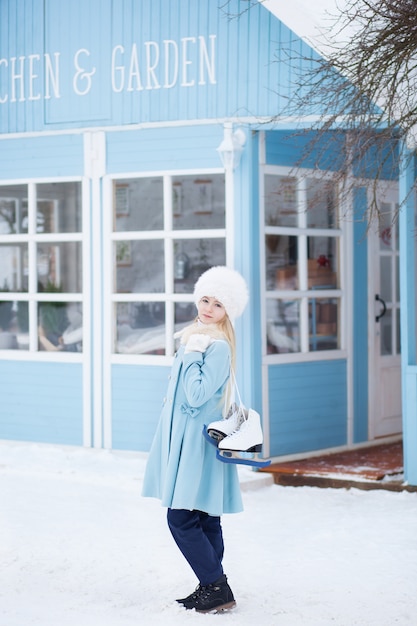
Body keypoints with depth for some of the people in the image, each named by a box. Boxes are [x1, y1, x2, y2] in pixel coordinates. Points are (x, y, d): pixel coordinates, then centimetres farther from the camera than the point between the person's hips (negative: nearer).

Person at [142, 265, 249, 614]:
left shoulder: (218, 346, -16)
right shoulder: (194, 337, 13)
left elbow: (197, 396, -23)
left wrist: (192, 353, -19)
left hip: (199, 441, -9)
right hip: (184, 439, 9)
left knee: (182, 518, -9)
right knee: (203, 519, 12)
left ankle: (217, 588, -4)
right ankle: (212, 588, 18)